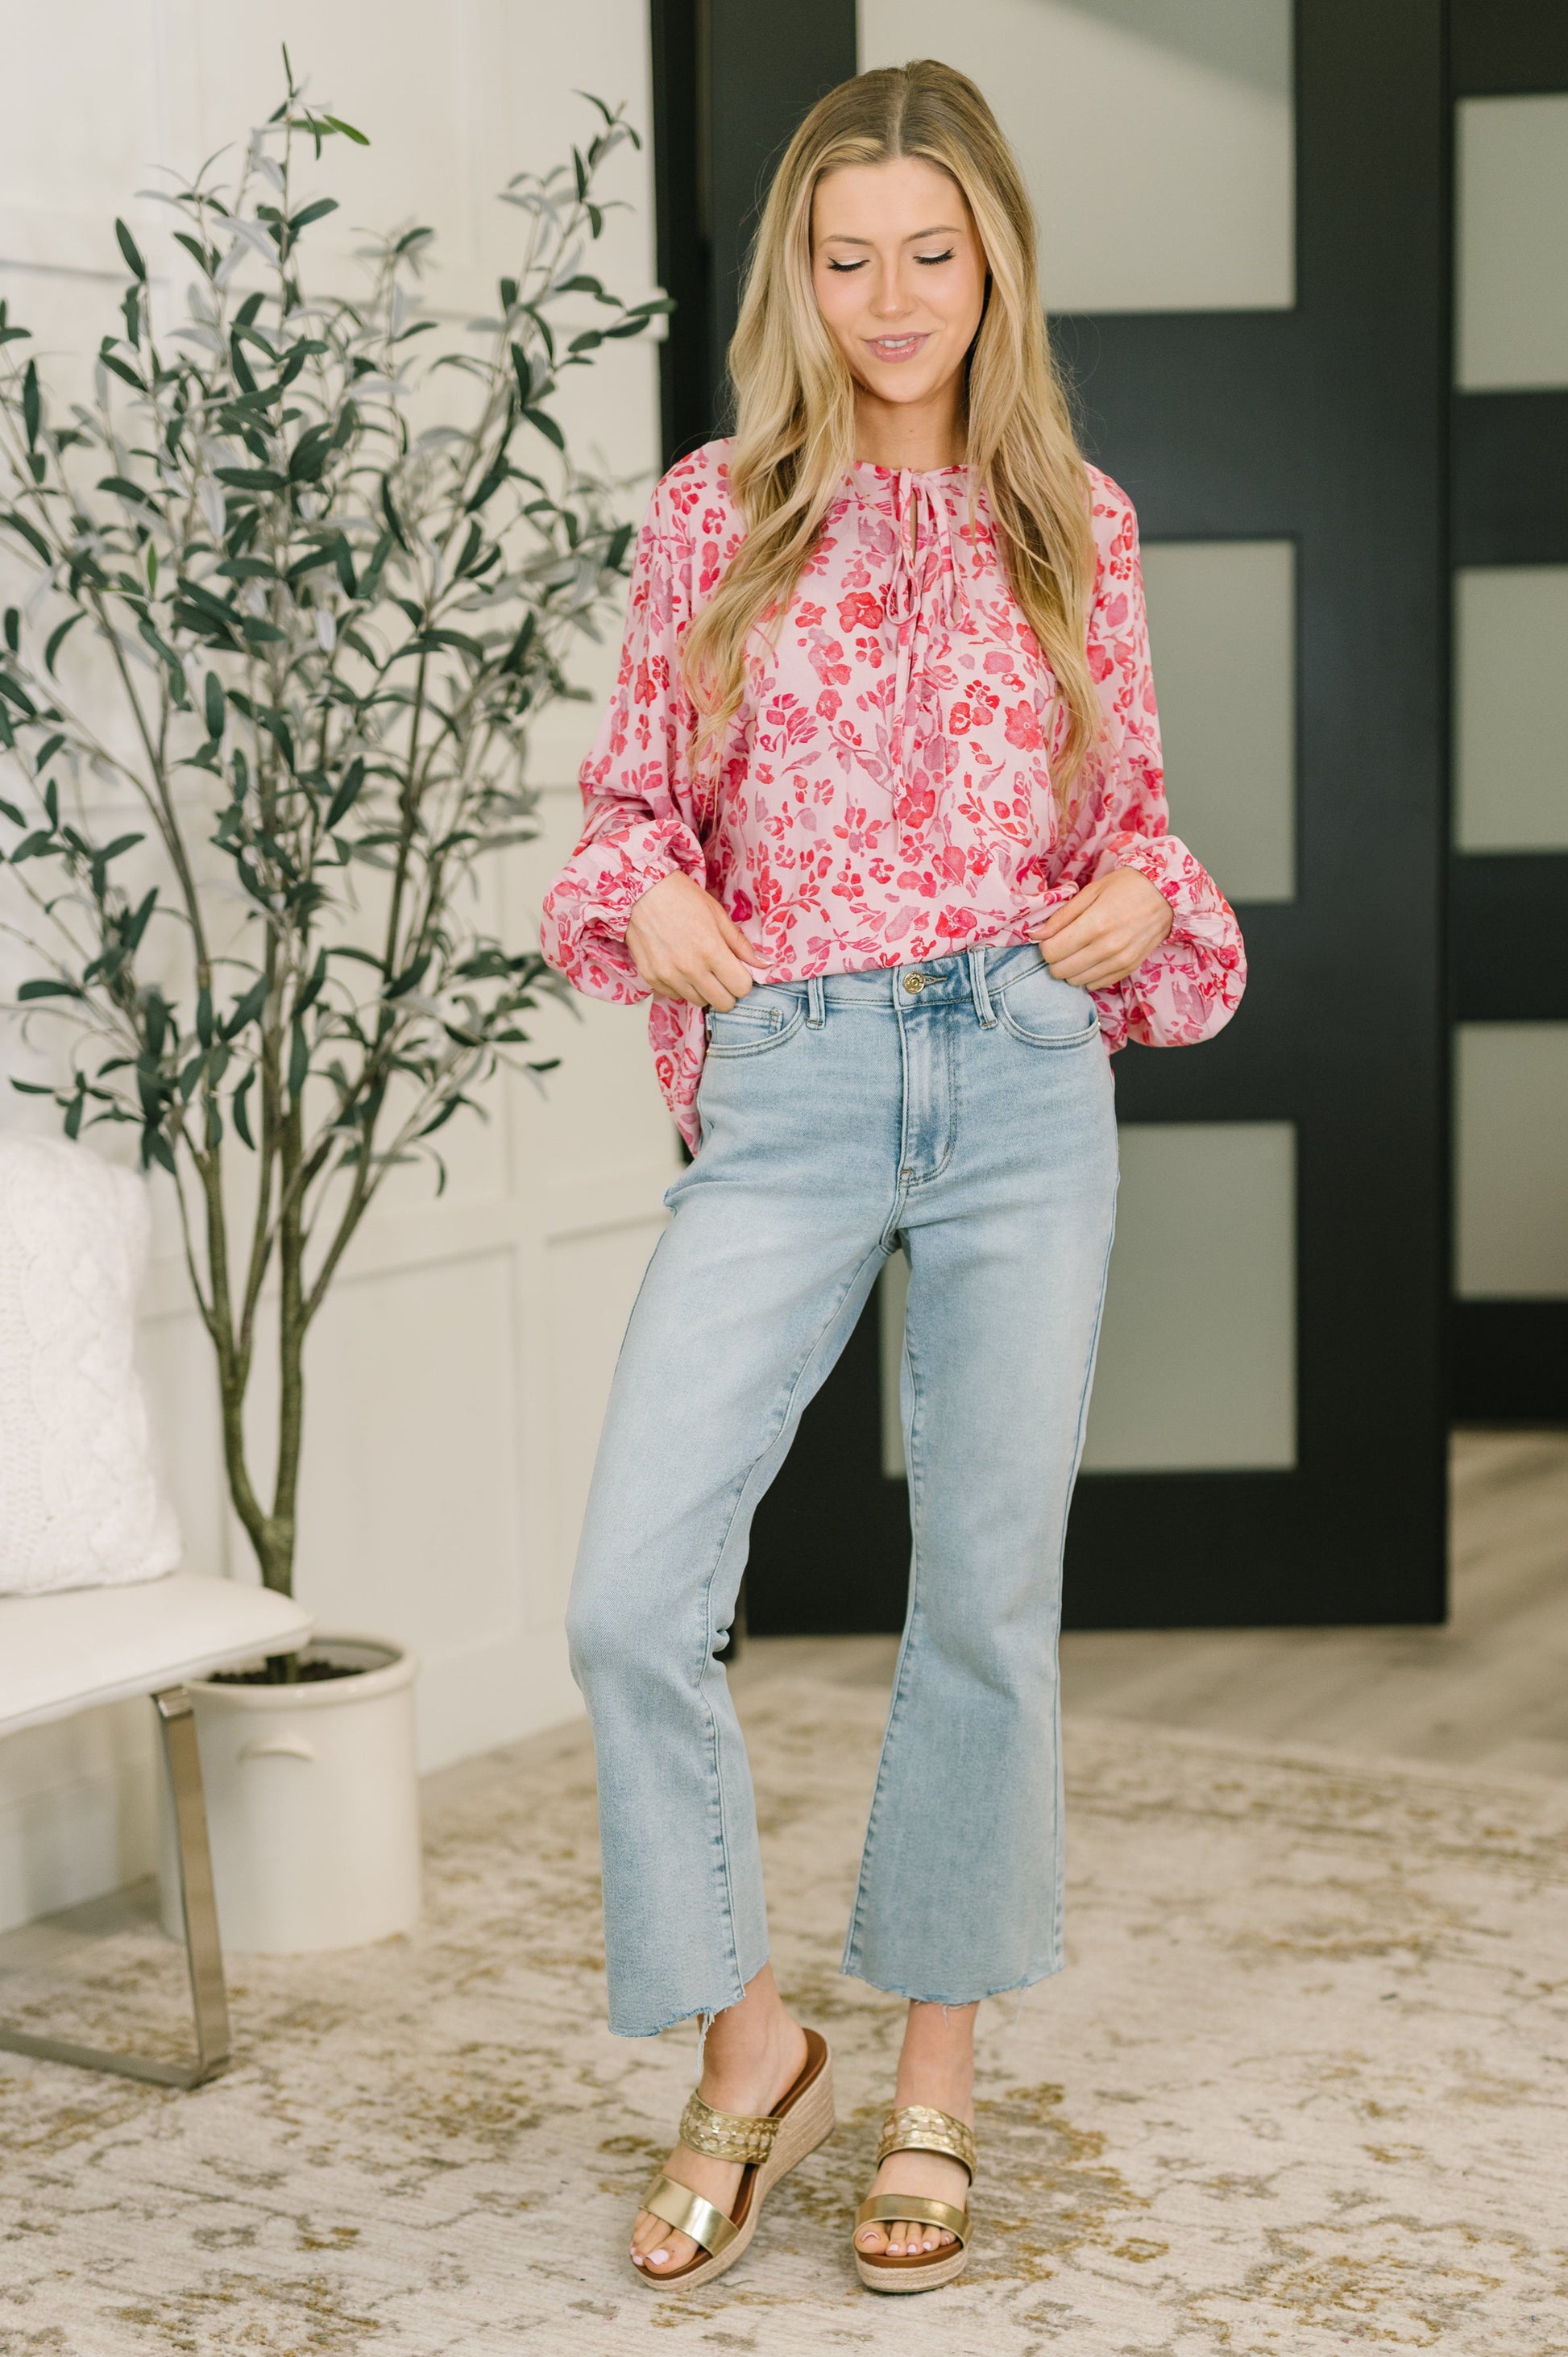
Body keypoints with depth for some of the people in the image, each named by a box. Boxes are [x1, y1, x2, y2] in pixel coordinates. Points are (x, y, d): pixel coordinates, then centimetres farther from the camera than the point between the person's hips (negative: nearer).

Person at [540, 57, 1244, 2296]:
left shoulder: (1073, 520, 10)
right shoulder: (717, 511, 8)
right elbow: (631, 800, 12)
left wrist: (1138, 901, -4)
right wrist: (647, 900, -9)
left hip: (1028, 1086, 1)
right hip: (787, 1093, 0)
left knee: (986, 1602, 5)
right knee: (632, 1597, -10)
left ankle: (935, 2086, 22)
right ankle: (748, 2048, 13)